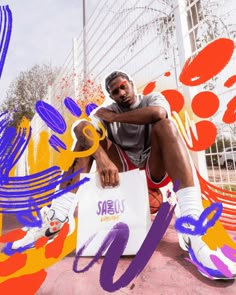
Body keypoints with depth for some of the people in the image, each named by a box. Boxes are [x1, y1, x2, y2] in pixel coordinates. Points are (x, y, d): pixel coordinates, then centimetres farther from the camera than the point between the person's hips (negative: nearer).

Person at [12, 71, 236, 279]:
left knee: (164, 124, -26)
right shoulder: (108, 111, 4)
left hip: (155, 170, -2)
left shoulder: (153, 98, 0)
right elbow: (79, 128, -18)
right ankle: (58, 215, -21)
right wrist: (102, 158, -36)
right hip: (124, 169, 2)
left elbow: (157, 113, -28)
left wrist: (114, 117, -16)